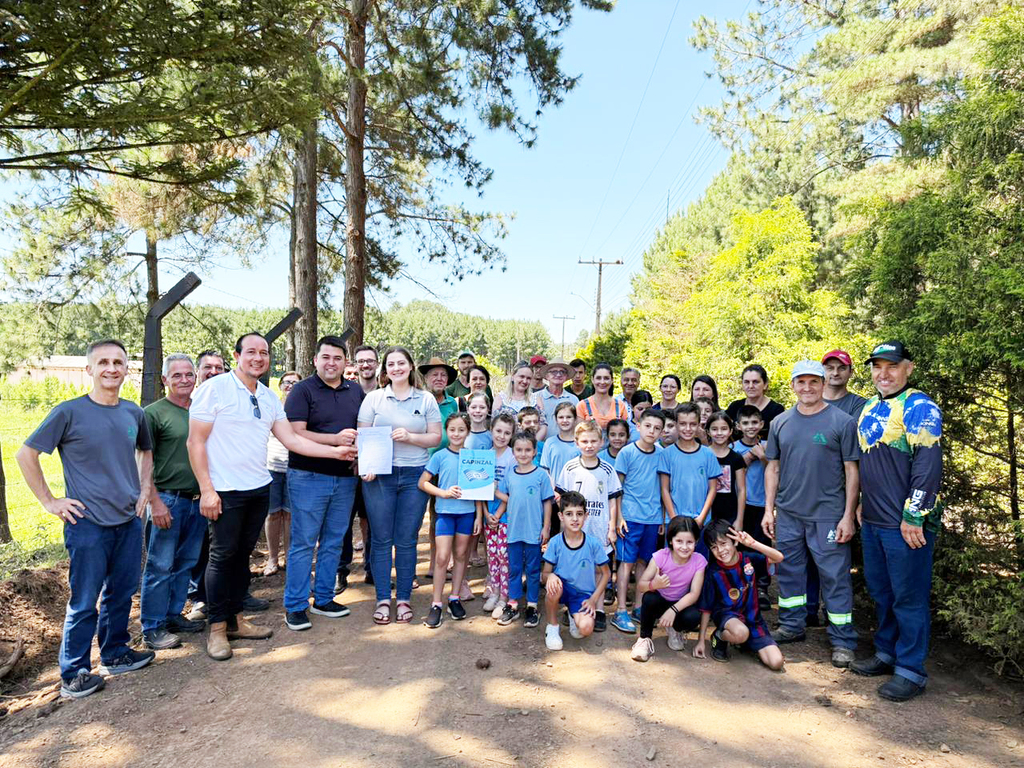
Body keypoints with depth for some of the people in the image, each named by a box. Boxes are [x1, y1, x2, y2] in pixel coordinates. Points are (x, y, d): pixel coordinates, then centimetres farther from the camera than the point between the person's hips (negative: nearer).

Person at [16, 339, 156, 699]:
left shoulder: (134, 412, 6)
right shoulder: (69, 412, -9)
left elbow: (146, 451, 22)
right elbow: (25, 454, -4)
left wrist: (145, 489, 11)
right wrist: (49, 501, -6)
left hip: (129, 521, 5)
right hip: (87, 523, -5)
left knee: (121, 593, 15)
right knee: (84, 602, 4)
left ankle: (115, 654, 32)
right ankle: (74, 673, 19)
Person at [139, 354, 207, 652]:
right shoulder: (154, 413, -5)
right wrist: (155, 503, -15)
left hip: (198, 500, 6)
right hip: (168, 500, -5)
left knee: (186, 563, 14)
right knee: (160, 566, 1)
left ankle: (173, 614, 27)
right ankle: (152, 627, 11)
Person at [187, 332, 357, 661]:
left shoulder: (269, 397, 10)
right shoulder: (215, 388, -9)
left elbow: (291, 439, 8)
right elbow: (196, 442, -11)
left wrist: (335, 451, 1)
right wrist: (206, 489, -15)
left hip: (259, 488, 6)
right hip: (226, 491, -6)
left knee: (242, 554, 14)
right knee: (223, 555, 3)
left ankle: (235, 618, 27)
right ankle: (217, 628, 17)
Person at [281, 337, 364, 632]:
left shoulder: (356, 391, 12)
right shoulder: (302, 390, -5)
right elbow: (295, 434, -14)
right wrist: (335, 439, -23)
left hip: (345, 478, 5)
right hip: (309, 477, -5)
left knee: (333, 542, 12)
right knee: (303, 543, 1)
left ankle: (323, 599, 25)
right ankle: (295, 606, 12)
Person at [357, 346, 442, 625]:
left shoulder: (426, 399, 6)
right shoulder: (374, 398, 7)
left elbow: (436, 437, 4)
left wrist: (410, 437, -12)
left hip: (415, 476, 0)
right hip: (379, 476, 0)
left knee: (406, 540, 4)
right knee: (381, 539, 4)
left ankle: (404, 599, 17)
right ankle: (383, 599, 16)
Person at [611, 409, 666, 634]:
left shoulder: (661, 454, 5)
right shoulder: (627, 452, -6)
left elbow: (663, 487, 12)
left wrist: (664, 516, 10)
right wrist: (618, 517, -8)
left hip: (653, 517, 4)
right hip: (631, 516, -4)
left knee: (644, 561, 12)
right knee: (627, 562, -2)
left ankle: (638, 606, 24)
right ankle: (620, 611, 2)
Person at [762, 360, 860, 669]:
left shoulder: (842, 422, -4)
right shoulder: (780, 423, 7)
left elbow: (852, 471, -4)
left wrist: (848, 516, -9)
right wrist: (769, 510, 6)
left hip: (828, 515, -4)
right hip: (787, 515, 4)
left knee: (835, 577, 2)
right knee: (789, 572, 13)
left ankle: (843, 641, 15)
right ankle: (792, 627, 28)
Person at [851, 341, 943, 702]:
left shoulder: (919, 408, -11)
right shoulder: (869, 410, 14)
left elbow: (928, 464, -18)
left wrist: (913, 517, -20)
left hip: (907, 524, -8)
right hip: (872, 521, 8)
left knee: (908, 597, 3)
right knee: (880, 591, 18)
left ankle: (911, 671, 16)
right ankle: (886, 652, 33)